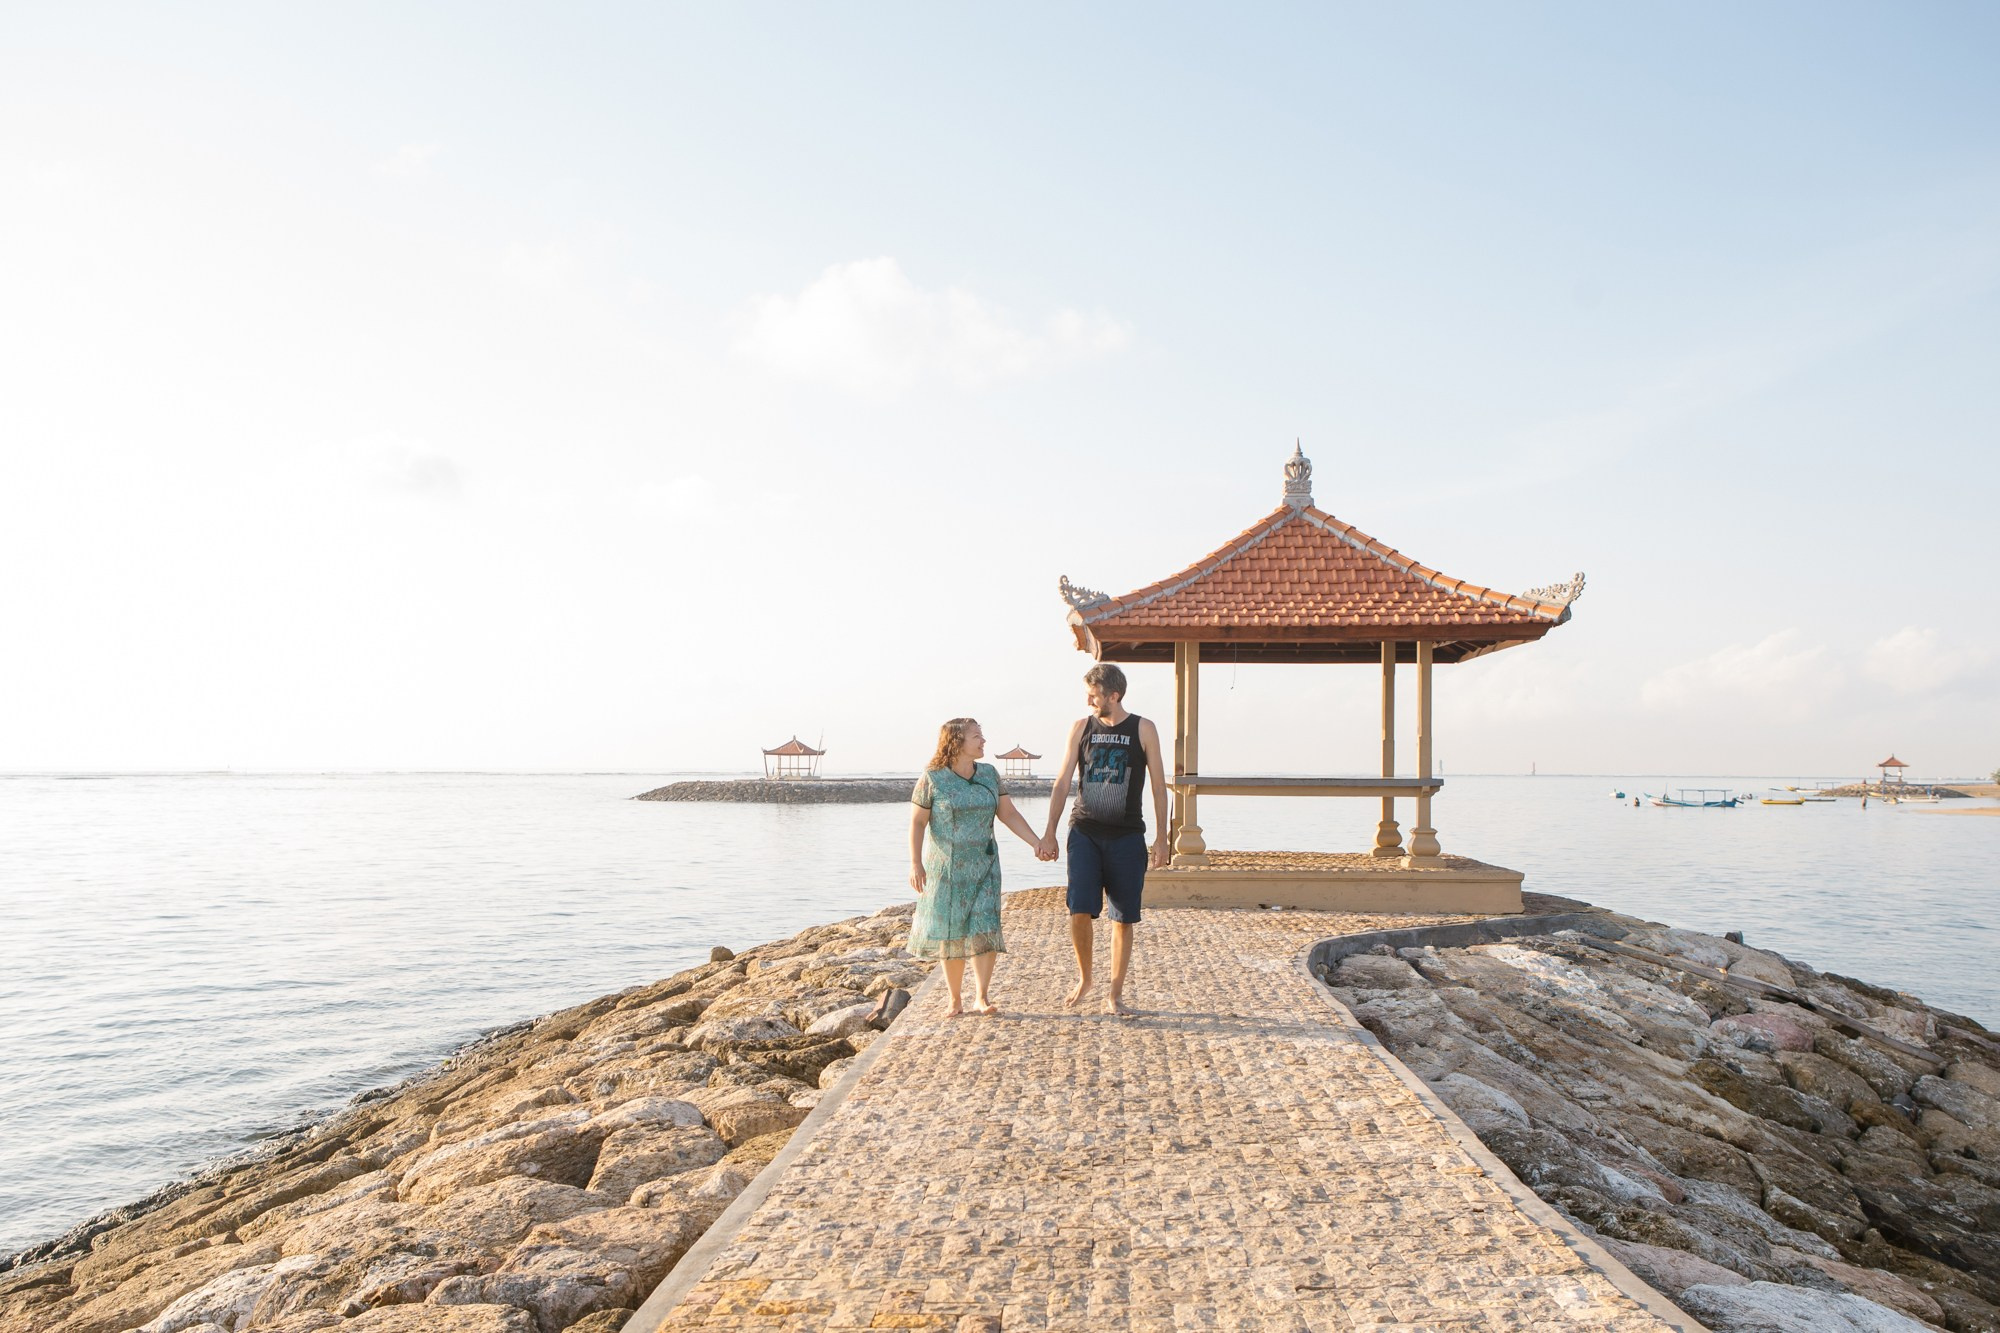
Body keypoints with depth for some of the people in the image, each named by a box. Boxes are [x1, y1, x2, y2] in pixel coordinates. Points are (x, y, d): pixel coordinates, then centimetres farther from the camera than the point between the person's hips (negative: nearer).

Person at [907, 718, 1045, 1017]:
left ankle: (981, 997, -3)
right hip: (946, 868, -3)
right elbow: (917, 822, -6)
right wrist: (915, 863, -13)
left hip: (983, 866, 3)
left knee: (984, 928, -8)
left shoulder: (989, 774, 5)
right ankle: (955, 998, 17)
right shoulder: (932, 778, -7)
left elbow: (1008, 814, 8)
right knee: (952, 933, 4)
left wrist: (1038, 843, -1)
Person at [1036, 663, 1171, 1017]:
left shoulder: (1143, 730, 1)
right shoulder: (1081, 729, 6)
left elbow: (1159, 787, 4)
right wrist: (1049, 834, 1)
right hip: (1084, 832, 1)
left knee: (1123, 919, 3)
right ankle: (1084, 978, 14)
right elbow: (1063, 782, 7)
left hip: (1126, 836, -1)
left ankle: (1115, 996, 15)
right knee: (1079, 911, -11)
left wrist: (1161, 839, 1)